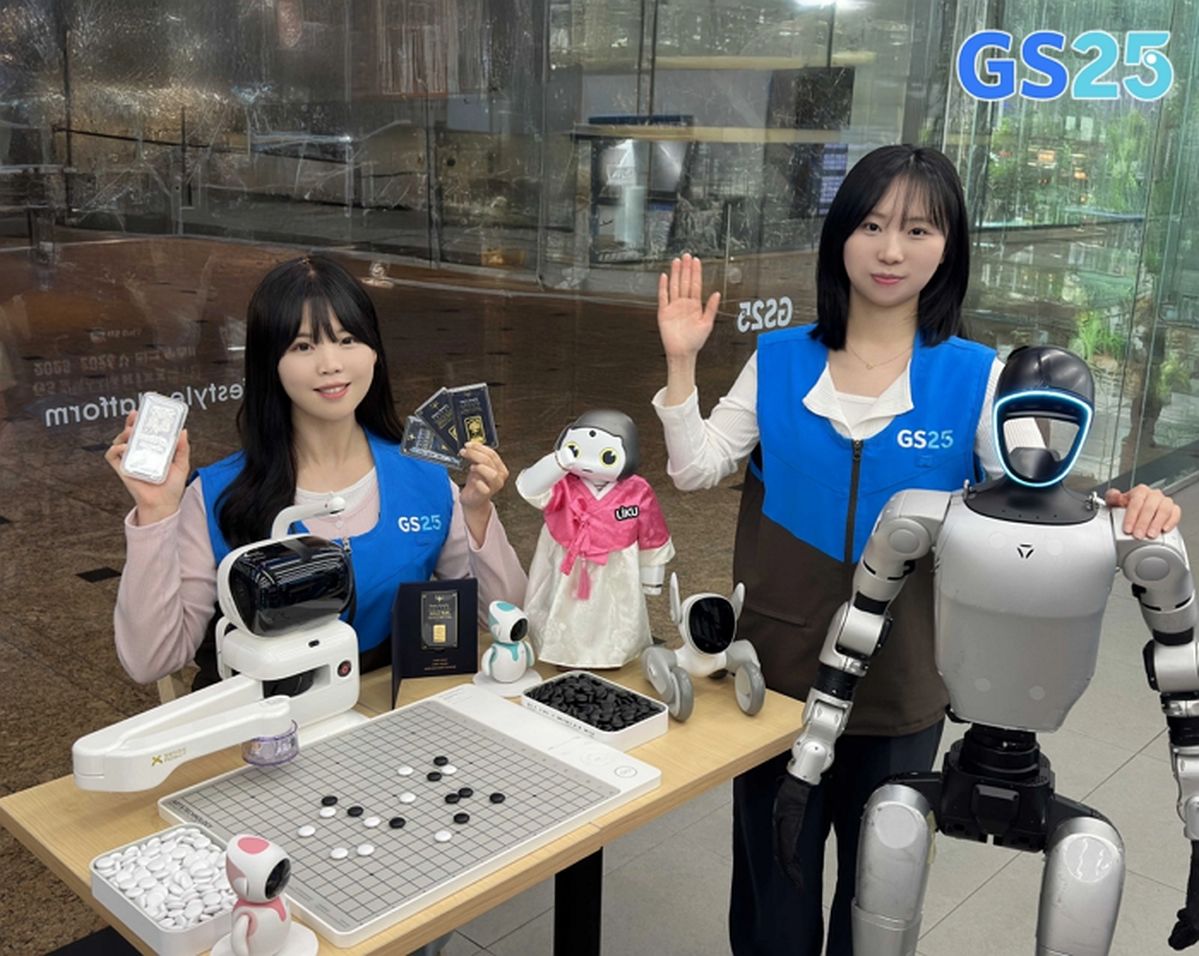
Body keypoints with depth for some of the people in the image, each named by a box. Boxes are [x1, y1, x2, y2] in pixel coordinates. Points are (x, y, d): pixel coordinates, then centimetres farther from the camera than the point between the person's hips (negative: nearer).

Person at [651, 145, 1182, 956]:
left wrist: (1114, 510, -30)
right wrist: (682, 362, -15)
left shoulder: (975, 377, -8)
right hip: (778, 672, 1)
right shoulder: (779, 361, -3)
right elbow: (695, 470, -6)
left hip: (899, 689, -1)